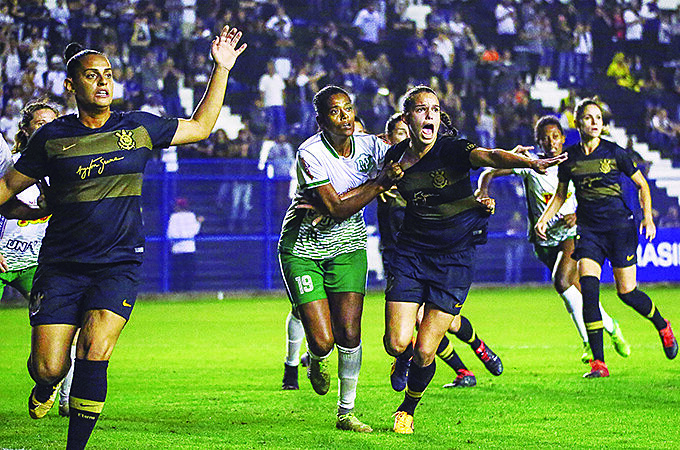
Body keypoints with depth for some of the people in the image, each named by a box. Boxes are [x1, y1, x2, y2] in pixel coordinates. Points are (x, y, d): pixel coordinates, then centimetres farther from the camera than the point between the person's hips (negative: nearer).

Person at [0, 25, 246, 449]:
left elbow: (200, 126, 19)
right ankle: (47, 384, 32)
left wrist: (221, 70, 13)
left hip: (119, 263, 0)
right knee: (49, 366, -8)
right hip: (62, 264, 0)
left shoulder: (139, 127, 6)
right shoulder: (52, 137, 3)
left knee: (94, 353, -20)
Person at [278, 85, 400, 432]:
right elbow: (337, 209, -23)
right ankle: (316, 361, 29)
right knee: (322, 341, -10)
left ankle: (346, 413, 7)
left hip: (347, 245, 4)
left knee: (349, 333, -8)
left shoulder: (369, 146, -6)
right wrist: (380, 183, -28)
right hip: (303, 247, -4)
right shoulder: (310, 154, -21)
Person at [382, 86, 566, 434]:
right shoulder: (396, 157, -1)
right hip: (411, 251, 3)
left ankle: (408, 409, 23)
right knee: (396, 344, -10)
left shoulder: (451, 150, -14)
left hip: (454, 258, -3)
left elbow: (489, 156, -36)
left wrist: (529, 162, -53)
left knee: (423, 353, -8)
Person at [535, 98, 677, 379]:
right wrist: (544, 219, 4)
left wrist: (648, 217, -6)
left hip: (620, 225, -2)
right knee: (588, 289, -16)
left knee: (627, 292, -3)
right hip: (588, 228, 2)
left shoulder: (614, 153, -5)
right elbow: (561, 194, 18)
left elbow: (642, 184, 6)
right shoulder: (569, 158, 3)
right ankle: (598, 362, -12)